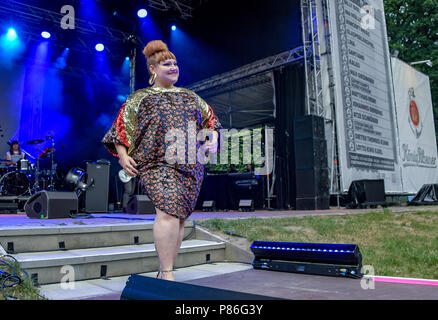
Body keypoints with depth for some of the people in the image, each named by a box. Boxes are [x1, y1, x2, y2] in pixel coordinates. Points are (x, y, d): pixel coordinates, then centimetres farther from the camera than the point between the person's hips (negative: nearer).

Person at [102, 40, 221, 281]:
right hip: (158, 164, -4)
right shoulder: (140, 98, 12)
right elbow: (119, 130, 9)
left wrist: (213, 140, 8)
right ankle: (167, 274, -18)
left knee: (180, 218, 2)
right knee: (168, 211, -24)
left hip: (190, 166, 5)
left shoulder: (190, 96, 23)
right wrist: (123, 156, -5)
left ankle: (163, 273, 14)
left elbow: (210, 120, 28)